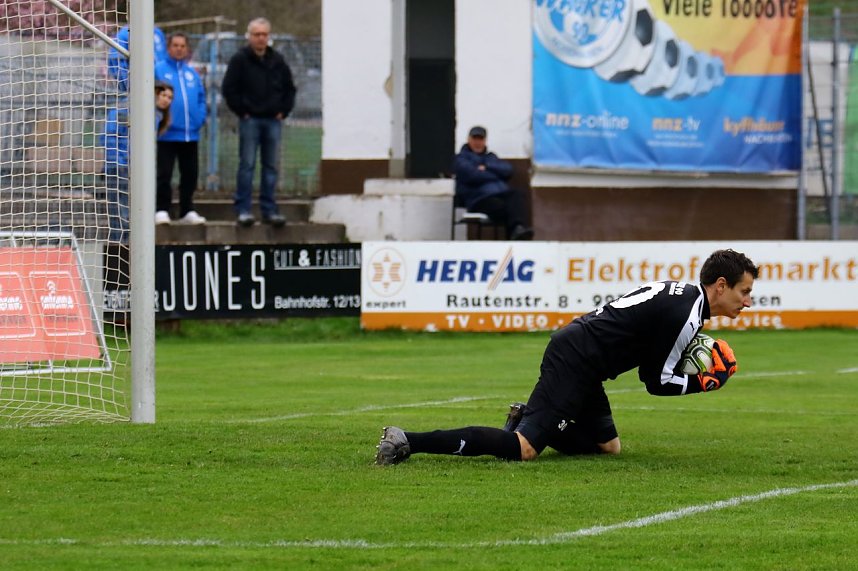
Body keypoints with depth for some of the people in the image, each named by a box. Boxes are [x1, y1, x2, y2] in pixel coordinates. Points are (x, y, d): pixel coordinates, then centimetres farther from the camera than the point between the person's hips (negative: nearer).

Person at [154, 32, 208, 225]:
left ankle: (187, 211, 19)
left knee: (190, 174, 10)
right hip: (168, 135, -5)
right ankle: (162, 210, -1)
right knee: (164, 174, -5)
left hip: (191, 134, 5)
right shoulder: (158, 70, -3)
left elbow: (201, 98, 17)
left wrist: (201, 117, 1)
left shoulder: (192, 73, 13)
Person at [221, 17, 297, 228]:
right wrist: (242, 111, -7)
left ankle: (269, 210, 9)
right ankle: (243, 210, -5)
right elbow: (229, 89, -3)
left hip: (273, 121, 4)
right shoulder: (240, 60, -1)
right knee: (247, 165, -6)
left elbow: (289, 89, 20)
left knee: (271, 167, 5)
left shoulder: (277, 61, 11)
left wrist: (284, 111, 8)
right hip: (250, 121, -4)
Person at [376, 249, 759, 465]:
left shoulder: (678, 292, 17)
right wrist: (705, 383, 3)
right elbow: (656, 382, -9)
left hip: (571, 347, 10)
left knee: (608, 446, 17)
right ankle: (409, 442, -25)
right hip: (575, 363, -10)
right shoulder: (687, 316, -14)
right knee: (523, 449, -19)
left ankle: (526, 418, 12)